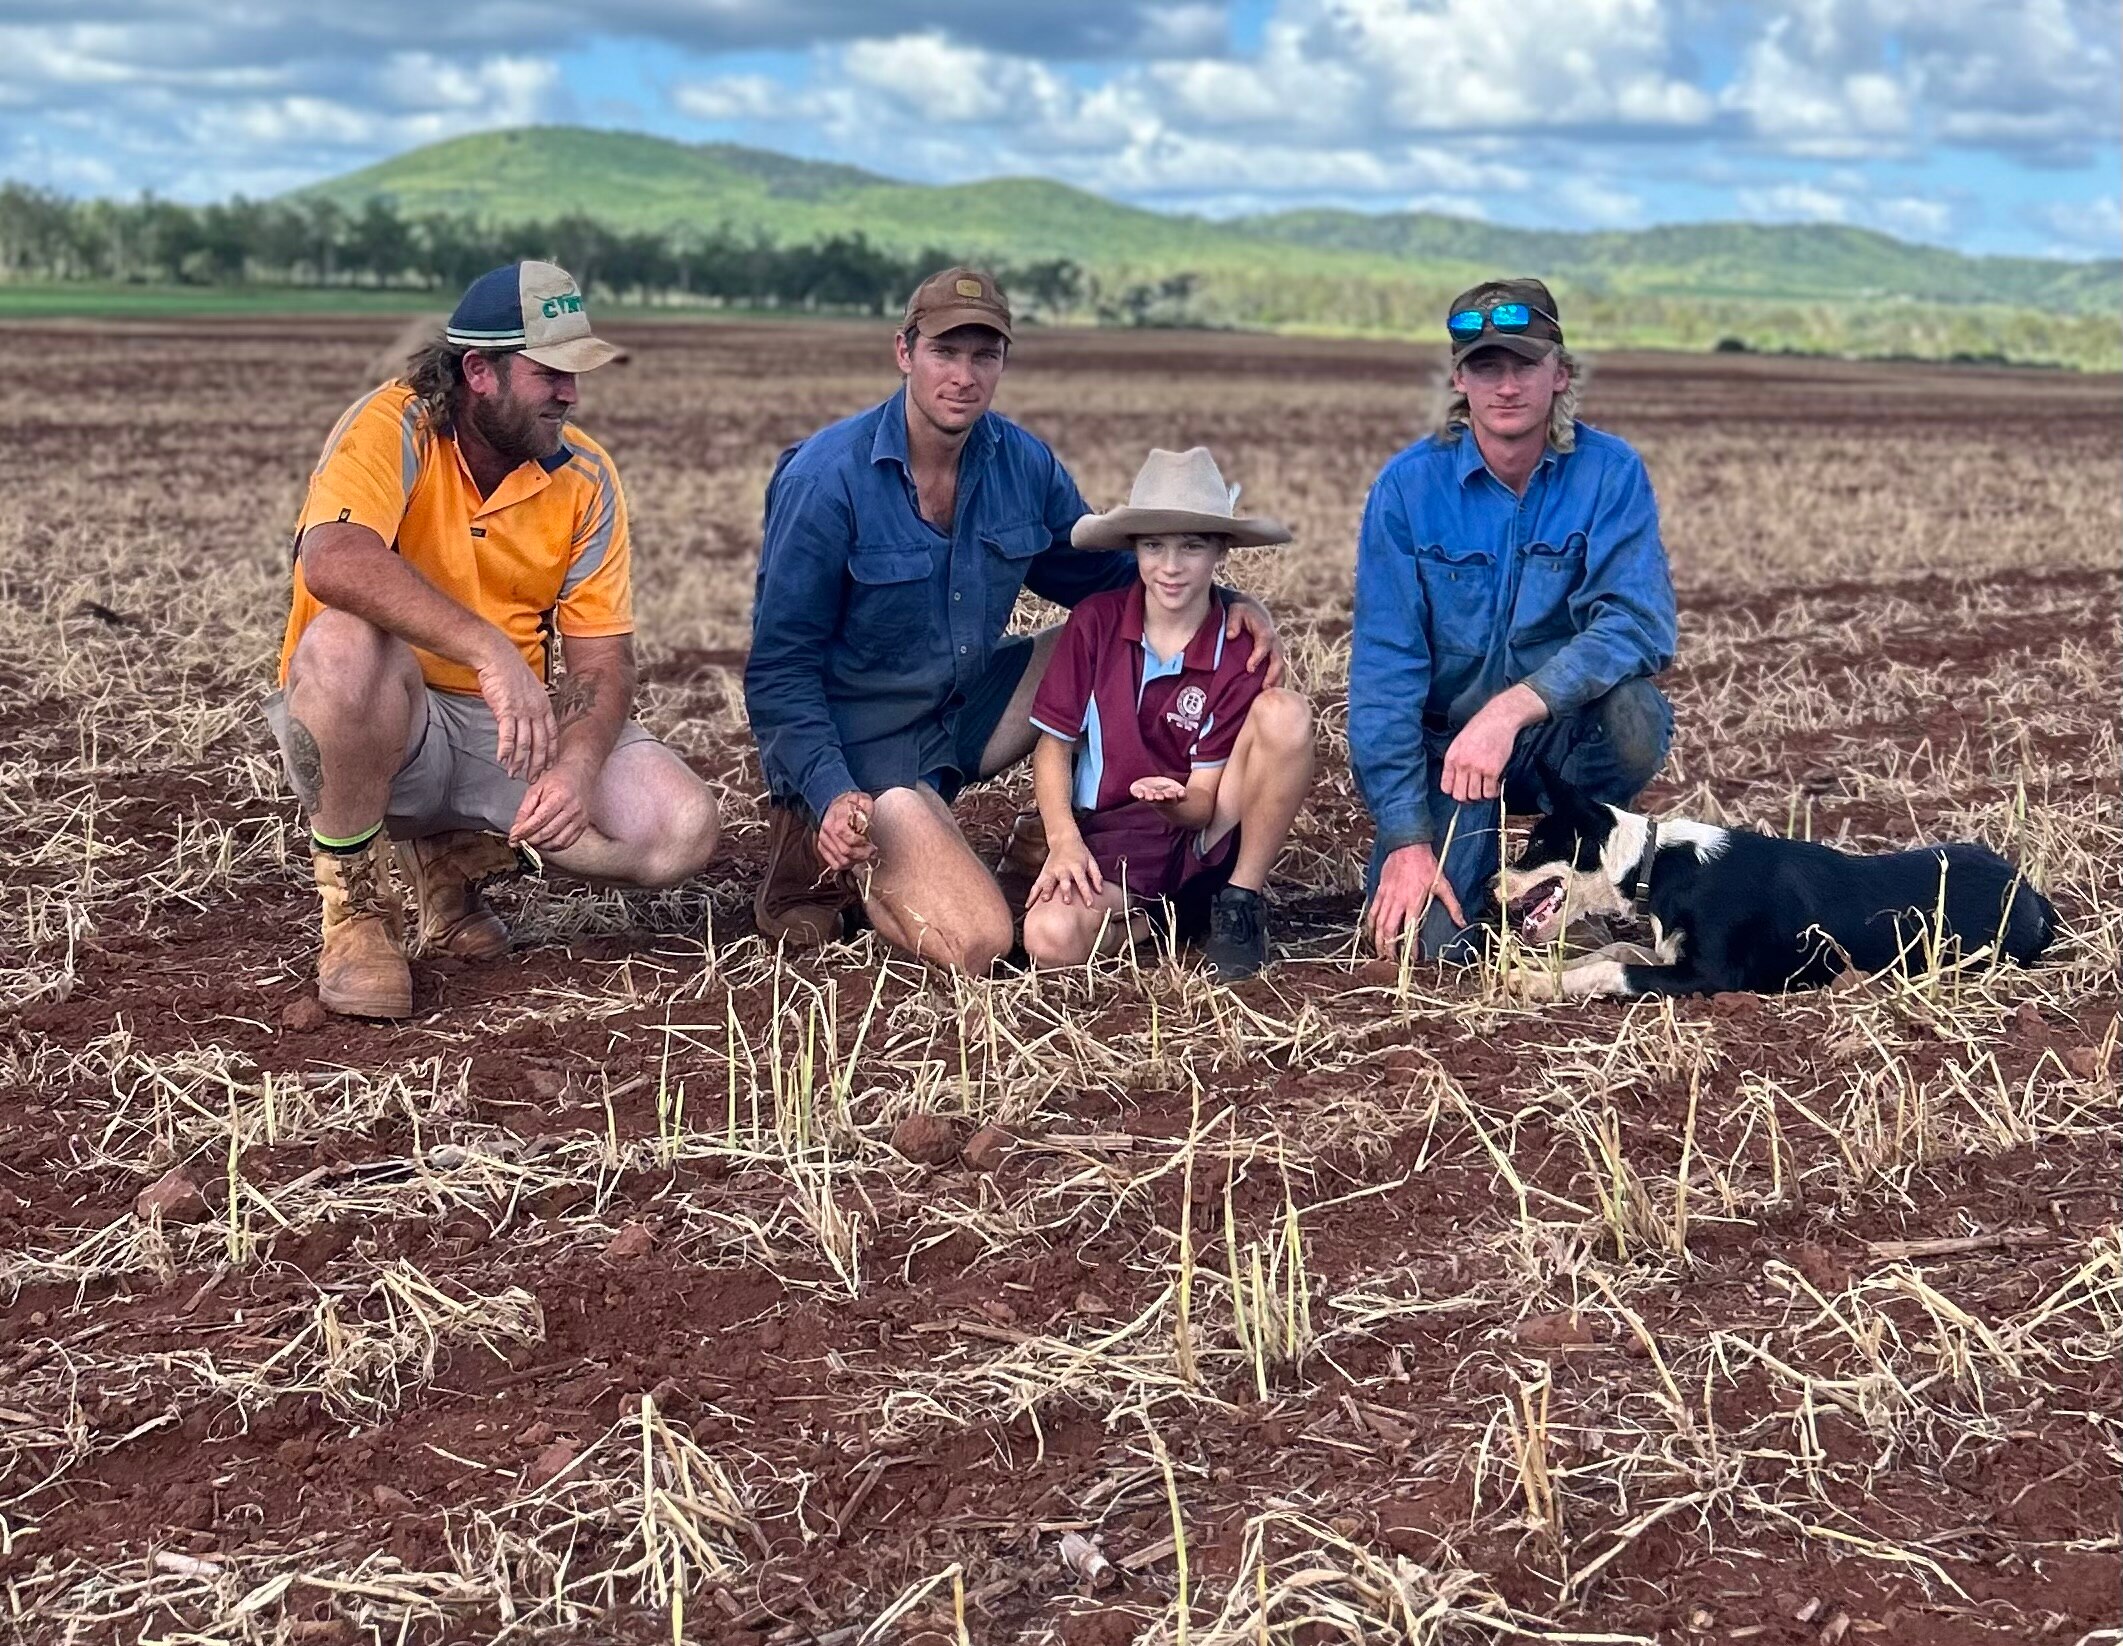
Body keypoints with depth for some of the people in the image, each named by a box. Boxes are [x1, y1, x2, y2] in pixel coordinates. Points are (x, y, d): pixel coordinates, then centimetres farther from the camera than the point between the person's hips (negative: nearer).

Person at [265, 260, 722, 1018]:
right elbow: (332, 559, -37)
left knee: (681, 827, -17)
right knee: (344, 642, -38)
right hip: (382, 724, -4)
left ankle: (456, 853, 10)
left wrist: (576, 765, -24)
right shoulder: (396, 428, -16)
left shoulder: (583, 476, -2)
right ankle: (355, 900, -15)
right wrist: (491, 651, -45)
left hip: (510, 727, 5)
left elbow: (602, 657, -3)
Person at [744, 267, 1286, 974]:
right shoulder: (825, 480, -18)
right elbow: (780, 668, -15)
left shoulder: (1024, 464, -2)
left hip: (969, 709, 7)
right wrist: (830, 794, -30)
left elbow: (1108, 575, 12)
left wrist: (1229, 605, -8)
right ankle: (828, 853, 2)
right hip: (861, 747, -7)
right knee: (976, 945, -24)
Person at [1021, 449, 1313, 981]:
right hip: (1109, 842, 0)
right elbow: (1053, 744, 1)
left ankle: (1241, 903, -11)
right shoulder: (1095, 622, -5)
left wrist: (1172, 800, -33)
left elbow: (1204, 802, -9)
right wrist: (1065, 841, -15)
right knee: (1051, 939, -35)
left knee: (1285, 714, -26)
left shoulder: (1236, 653, -8)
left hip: (1201, 835, 1)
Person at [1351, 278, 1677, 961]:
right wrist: (1406, 839, -20)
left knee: (1635, 711, -32)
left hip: (1564, 736, 1)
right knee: (1428, 939, -21)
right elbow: (1385, 667, -13)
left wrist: (1511, 708, -38)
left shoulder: (1610, 474, -10)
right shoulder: (1408, 486, -10)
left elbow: (1640, 624, -23)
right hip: (1445, 742, -1)